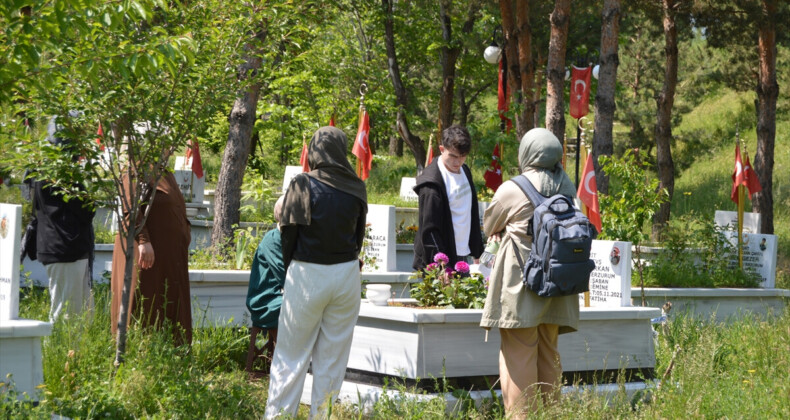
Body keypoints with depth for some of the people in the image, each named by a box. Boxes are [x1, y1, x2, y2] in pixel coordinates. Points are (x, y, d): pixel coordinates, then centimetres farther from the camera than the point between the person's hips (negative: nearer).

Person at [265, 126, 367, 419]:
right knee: (333, 357, 10)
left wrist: (289, 269, 9)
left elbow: (288, 233, -5)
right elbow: (359, 234, 6)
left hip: (307, 274, -3)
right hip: (347, 274, 3)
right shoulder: (356, 189, 1)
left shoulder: (302, 185, -8)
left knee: (291, 356, 6)